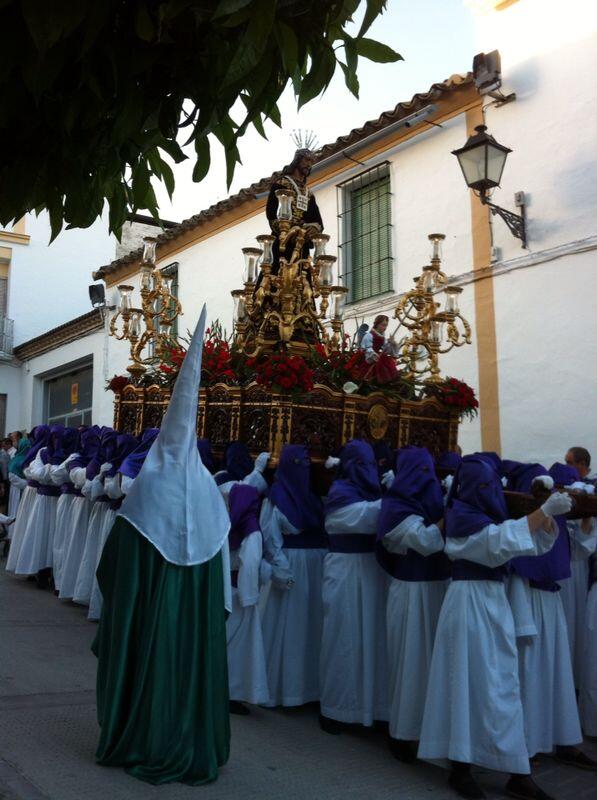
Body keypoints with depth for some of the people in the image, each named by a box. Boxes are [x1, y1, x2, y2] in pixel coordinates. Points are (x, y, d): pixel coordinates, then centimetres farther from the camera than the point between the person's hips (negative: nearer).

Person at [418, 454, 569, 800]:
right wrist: (544, 510, -23)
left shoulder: (490, 514, 15)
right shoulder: (462, 515, -9)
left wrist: (548, 513, -9)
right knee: (471, 682, -3)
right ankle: (461, 768, 8)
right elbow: (503, 541, -23)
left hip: (494, 601, 8)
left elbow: (536, 541, 9)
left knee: (502, 684, 8)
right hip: (470, 601, -8)